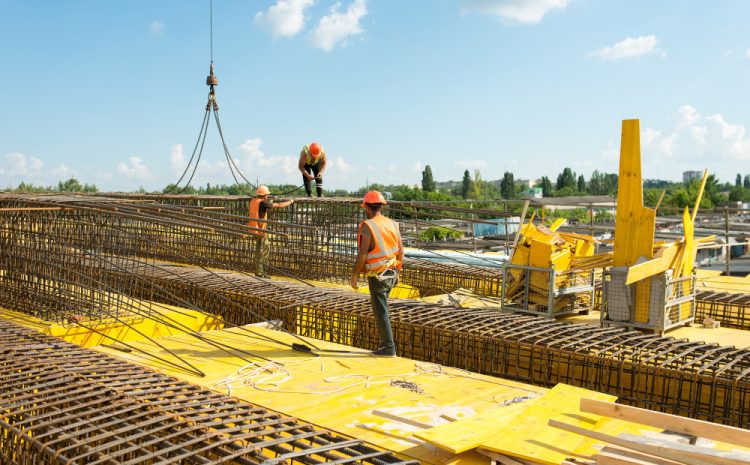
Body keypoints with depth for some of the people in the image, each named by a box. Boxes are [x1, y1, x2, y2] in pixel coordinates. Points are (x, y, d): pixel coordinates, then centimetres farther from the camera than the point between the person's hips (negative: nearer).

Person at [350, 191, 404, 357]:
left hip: (377, 277, -7)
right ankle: (384, 342, 27)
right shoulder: (392, 224, 2)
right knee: (380, 308, 23)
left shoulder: (368, 226, -18)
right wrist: (397, 272, 18)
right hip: (391, 273, 7)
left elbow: (362, 254, -21)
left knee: (381, 312, 2)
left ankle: (389, 348, 7)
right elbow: (400, 251, 7)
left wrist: (354, 275, -11)